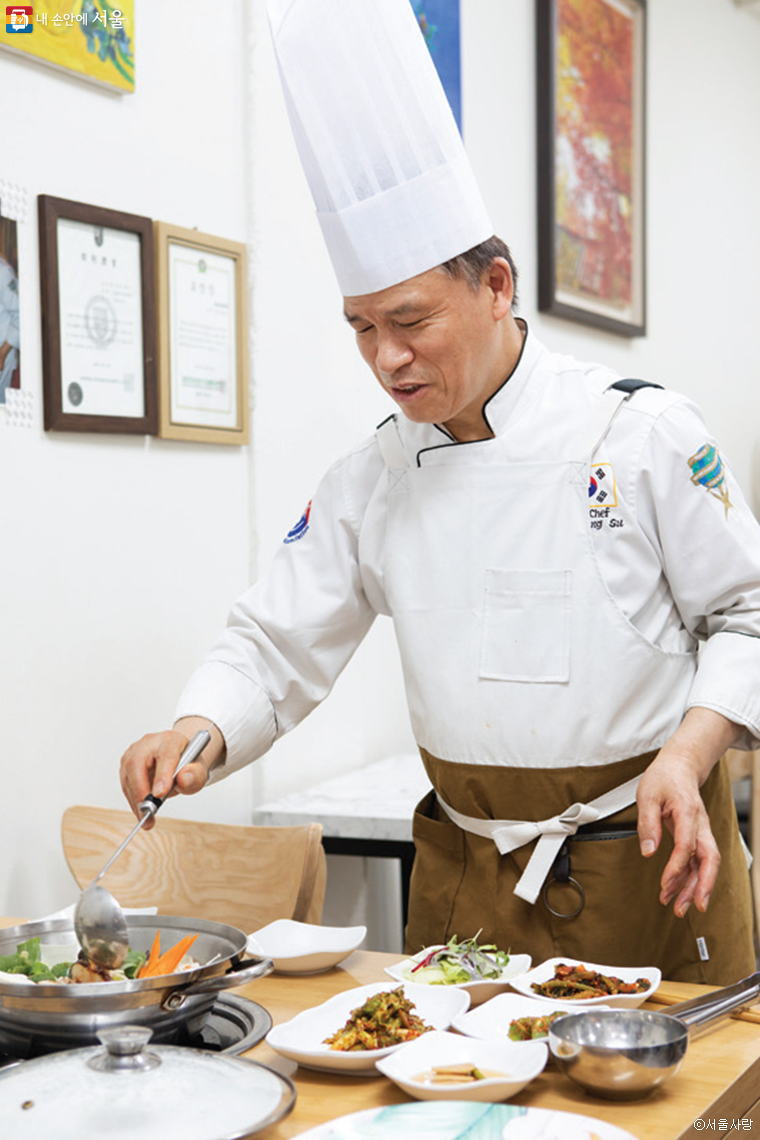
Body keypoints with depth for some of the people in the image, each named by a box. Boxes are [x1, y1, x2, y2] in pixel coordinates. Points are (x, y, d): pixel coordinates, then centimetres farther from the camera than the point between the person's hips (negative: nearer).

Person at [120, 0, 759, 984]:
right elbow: (277, 644, 5)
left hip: (647, 862, -3)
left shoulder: (642, 433, -10)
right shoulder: (369, 480, 1)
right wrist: (198, 736, -13)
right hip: (467, 878, 3)